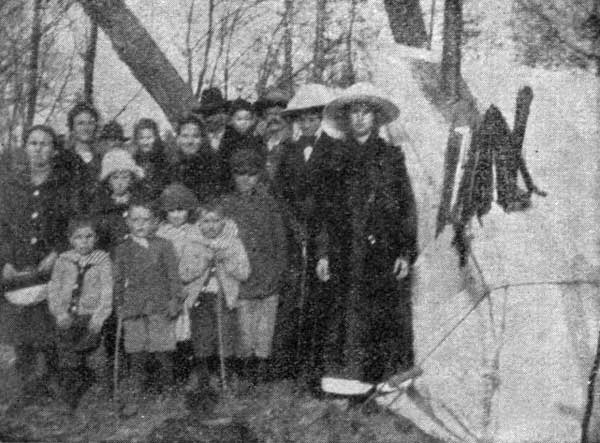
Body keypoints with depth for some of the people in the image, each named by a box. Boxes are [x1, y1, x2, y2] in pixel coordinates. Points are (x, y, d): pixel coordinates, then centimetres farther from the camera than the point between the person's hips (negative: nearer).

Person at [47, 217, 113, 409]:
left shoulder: (103, 260, 6)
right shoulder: (63, 261, 13)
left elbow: (108, 292, -1)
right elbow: (54, 289, 11)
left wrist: (98, 318, -13)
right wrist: (60, 313, -5)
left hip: (92, 315, -2)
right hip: (68, 317, 2)